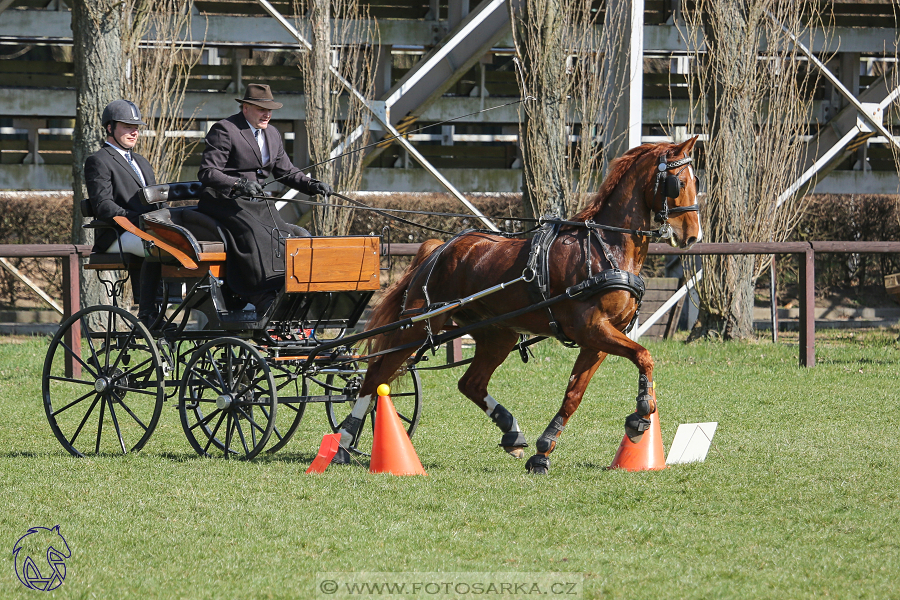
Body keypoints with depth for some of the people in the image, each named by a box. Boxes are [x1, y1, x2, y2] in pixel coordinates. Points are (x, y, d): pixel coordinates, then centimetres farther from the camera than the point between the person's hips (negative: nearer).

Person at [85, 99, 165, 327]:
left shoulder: (141, 162, 31)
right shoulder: (98, 161, 3)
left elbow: (157, 203, 28)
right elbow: (103, 206, -10)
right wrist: (137, 220, -22)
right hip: (117, 236, -8)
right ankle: (147, 314, -31)